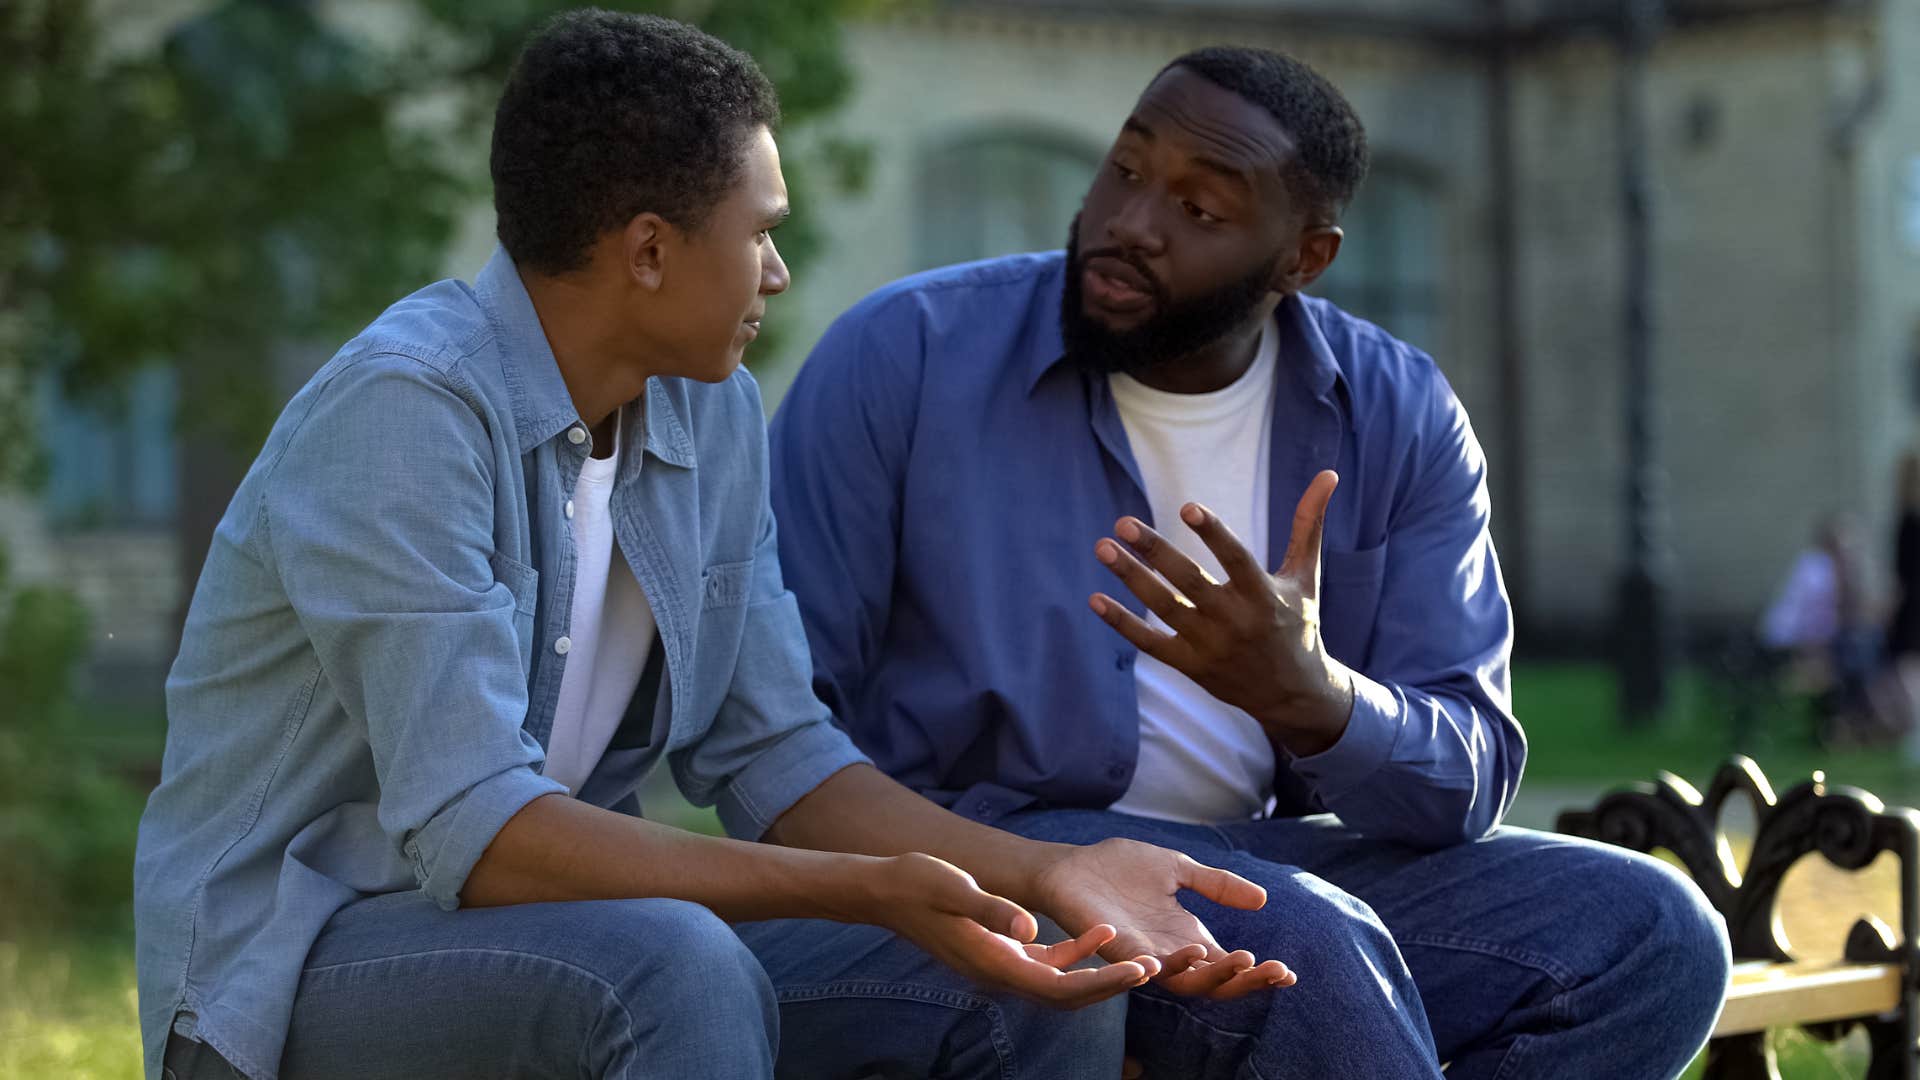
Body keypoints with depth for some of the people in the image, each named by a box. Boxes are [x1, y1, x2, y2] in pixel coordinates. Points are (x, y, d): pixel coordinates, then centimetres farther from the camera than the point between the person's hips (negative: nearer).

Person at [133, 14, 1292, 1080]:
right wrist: (868, 889, -33)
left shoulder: (715, 415, 3)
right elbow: (473, 834, -29)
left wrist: (1049, 872, -10)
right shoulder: (405, 410, -23)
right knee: (679, 969, -37)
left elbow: (775, 758, 5)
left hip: (561, 938, 8)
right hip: (296, 964, -8)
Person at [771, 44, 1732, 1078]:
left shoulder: (1400, 419, 1)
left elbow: (1468, 784, -4)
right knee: (1308, 950, -34)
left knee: (1646, 933, -15)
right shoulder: (905, 354, -7)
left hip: (1281, 866, 5)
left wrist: (1307, 697, -26)